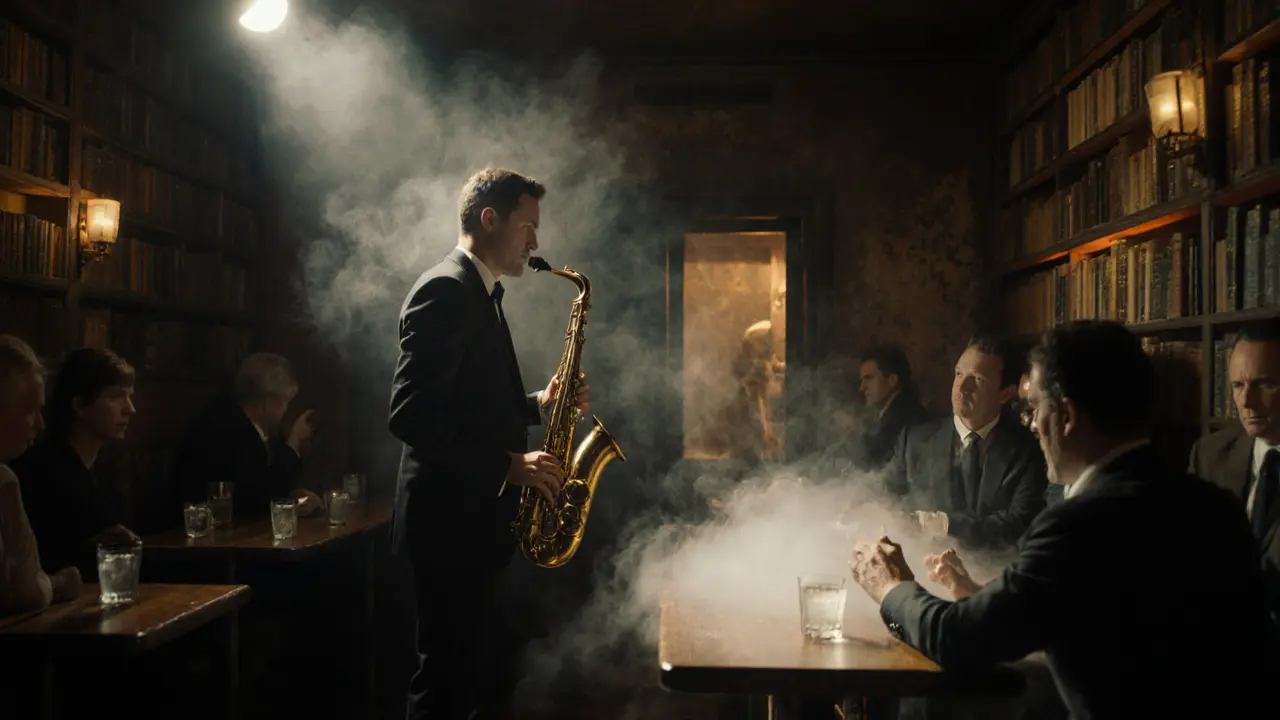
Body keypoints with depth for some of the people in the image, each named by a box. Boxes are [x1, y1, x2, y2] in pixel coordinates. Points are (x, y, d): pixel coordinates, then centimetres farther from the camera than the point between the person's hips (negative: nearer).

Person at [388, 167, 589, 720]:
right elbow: (410, 415, -23)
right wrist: (507, 465, -22)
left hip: (475, 518, 10)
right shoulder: (445, 290, -15)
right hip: (451, 520, -10)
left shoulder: (478, 293, 16)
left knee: (480, 672, 17)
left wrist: (537, 404, 8)